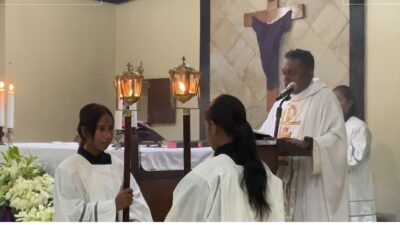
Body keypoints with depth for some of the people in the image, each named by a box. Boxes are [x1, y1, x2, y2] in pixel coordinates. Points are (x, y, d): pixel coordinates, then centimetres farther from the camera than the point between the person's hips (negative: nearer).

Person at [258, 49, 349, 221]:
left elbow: (336, 137, -13)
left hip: (311, 185, -6)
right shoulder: (281, 103, 19)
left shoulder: (325, 98, -2)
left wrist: (305, 145, -27)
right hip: (282, 184, 6)